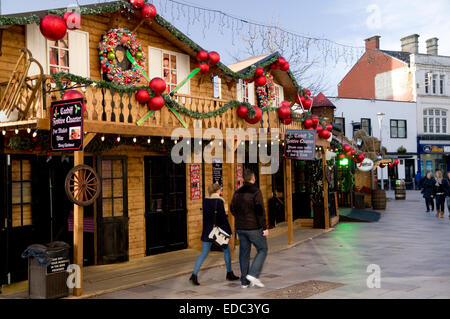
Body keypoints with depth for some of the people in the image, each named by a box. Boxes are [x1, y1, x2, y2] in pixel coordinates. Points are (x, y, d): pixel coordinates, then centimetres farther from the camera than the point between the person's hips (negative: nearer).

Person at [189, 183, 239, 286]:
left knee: (203, 254, 6)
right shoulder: (219, 201, -13)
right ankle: (229, 274, 24)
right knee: (226, 251, 16)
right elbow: (223, 217, -14)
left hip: (207, 231, 4)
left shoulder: (205, 201, 3)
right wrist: (229, 231, -7)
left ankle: (194, 275, -7)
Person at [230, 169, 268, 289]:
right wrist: (265, 227, -14)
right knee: (262, 250, 9)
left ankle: (244, 281, 14)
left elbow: (232, 209, 12)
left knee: (244, 253, 12)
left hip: (240, 228, 6)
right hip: (254, 227, -6)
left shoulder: (237, 192, 6)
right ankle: (253, 274, -6)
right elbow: (260, 211, -18)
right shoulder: (256, 191, -13)